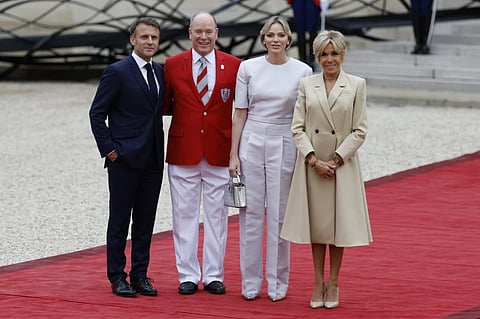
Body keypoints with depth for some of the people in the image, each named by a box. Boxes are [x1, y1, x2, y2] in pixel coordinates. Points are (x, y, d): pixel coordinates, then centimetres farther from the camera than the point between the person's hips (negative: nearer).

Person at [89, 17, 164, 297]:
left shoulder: (160, 71, 11)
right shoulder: (117, 72, -8)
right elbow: (97, 113, -7)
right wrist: (109, 149, -11)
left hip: (153, 159, 6)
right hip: (125, 158, -6)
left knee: (145, 220, 9)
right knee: (120, 219, 2)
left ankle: (140, 274, 17)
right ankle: (117, 277, 8)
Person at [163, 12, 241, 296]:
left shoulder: (234, 66, 2)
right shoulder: (173, 65, 2)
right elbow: (165, 105, 10)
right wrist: (178, 107, -7)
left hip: (219, 152, 0)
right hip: (183, 151, 0)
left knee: (217, 215, 5)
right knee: (185, 215, 3)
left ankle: (214, 276, 13)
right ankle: (188, 276, 10)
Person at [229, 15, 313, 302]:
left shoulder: (302, 72, -1)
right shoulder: (248, 68, 1)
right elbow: (240, 113, 4)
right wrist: (234, 155, 2)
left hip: (284, 147, -1)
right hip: (252, 145, 1)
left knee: (279, 216, 2)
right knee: (251, 214, 3)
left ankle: (278, 283, 11)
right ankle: (251, 283, 11)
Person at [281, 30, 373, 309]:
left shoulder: (357, 85, 0)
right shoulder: (306, 85, 4)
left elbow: (360, 131, -3)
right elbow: (298, 128, 1)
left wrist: (336, 160, -11)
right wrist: (313, 160, -10)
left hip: (343, 164, -1)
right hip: (312, 165, 1)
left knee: (338, 223, 4)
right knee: (317, 223, 7)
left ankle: (333, 284, 14)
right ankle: (318, 283, 16)